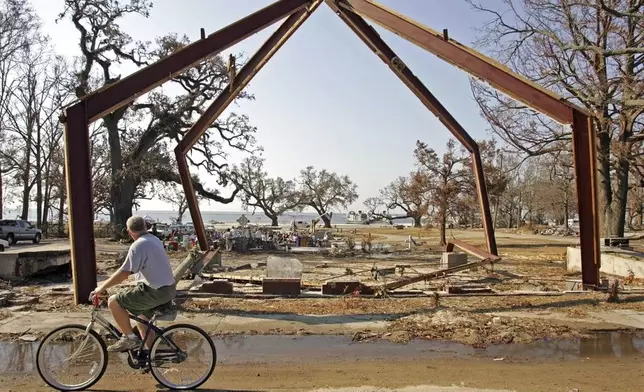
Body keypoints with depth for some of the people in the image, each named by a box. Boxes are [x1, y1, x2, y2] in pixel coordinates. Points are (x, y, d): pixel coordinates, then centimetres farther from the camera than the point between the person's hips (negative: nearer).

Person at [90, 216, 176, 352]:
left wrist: (102, 287, -9)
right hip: (169, 289, 9)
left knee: (113, 302, -1)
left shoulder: (138, 245, -16)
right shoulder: (155, 240, 12)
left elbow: (123, 273, -20)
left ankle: (130, 338, 6)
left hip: (155, 292, -9)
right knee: (141, 316, 28)